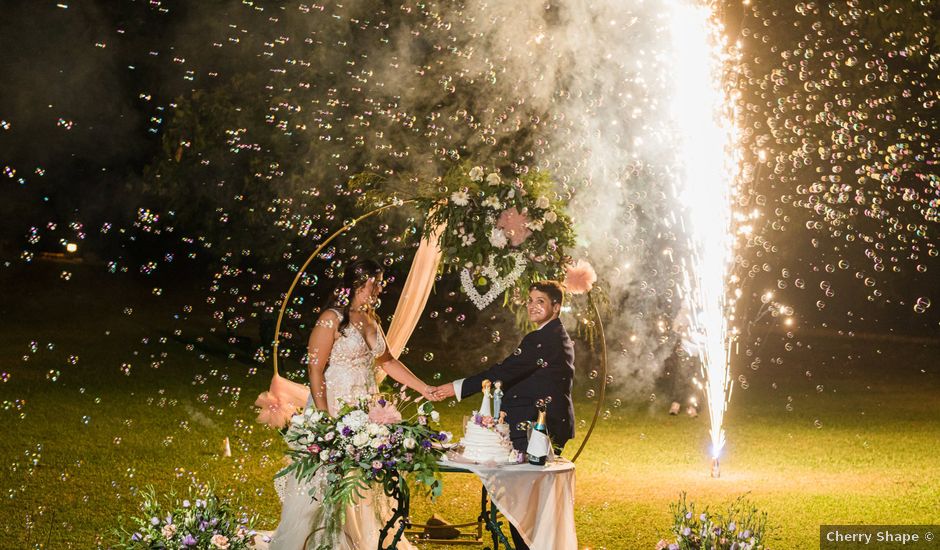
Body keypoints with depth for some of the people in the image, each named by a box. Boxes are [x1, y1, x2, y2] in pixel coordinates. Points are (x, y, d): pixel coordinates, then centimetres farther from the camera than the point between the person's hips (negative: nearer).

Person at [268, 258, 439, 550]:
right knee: (324, 485, -6)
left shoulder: (371, 319, 11)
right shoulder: (332, 319, -12)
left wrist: (424, 389, 17)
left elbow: (387, 362, 21)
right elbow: (315, 369, -14)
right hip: (336, 410, -7)